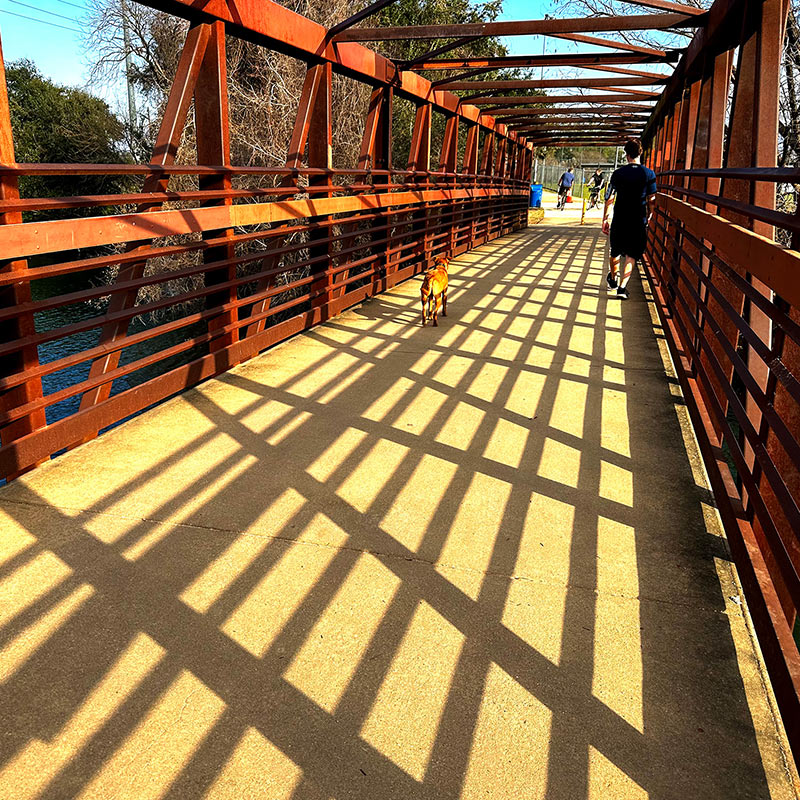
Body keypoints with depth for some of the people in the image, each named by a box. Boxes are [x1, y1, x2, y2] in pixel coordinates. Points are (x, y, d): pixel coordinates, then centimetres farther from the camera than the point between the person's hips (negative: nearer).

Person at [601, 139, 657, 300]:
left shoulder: (618, 173, -5)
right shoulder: (649, 174, -4)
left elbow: (609, 198, -5)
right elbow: (651, 199, 0)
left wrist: (605, 219, 2)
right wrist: (649, 215, 17)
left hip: (619, 220, 1)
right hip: (639, 221, 0)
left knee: (616, 252, 18)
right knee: (631, 255, 5)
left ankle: (613, 280, 38)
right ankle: (622, 287, -5)